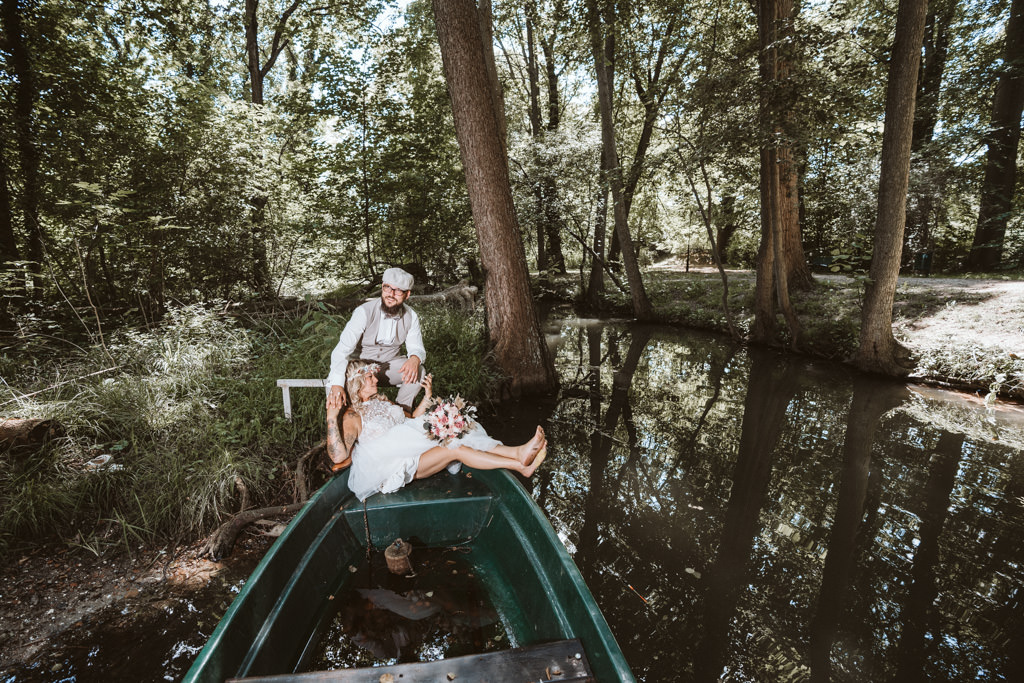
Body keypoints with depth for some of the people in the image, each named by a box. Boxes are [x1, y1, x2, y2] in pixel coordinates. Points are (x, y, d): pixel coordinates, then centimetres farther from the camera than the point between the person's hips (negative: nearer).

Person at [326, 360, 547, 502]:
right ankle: (520, 465, -32)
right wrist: (331, 417, -25)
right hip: (388, 469, -8)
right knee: (454, 448, -25)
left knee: (456, 437, -18)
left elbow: (412, 419, 27)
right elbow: (338, 456, -17)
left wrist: (427, 397, 12)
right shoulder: (352, 417, -3)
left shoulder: (383, 402, 21)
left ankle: (517, 452, -30)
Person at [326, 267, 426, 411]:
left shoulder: (411, 317, -9)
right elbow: (343, 349, -29)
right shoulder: (365, 312, -22)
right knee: (333, 381, -30)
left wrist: (415, 359, -35)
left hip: (390, 365, 3)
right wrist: (337, 384, -43)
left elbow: (416, 348, -6)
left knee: (418, 371, -26)